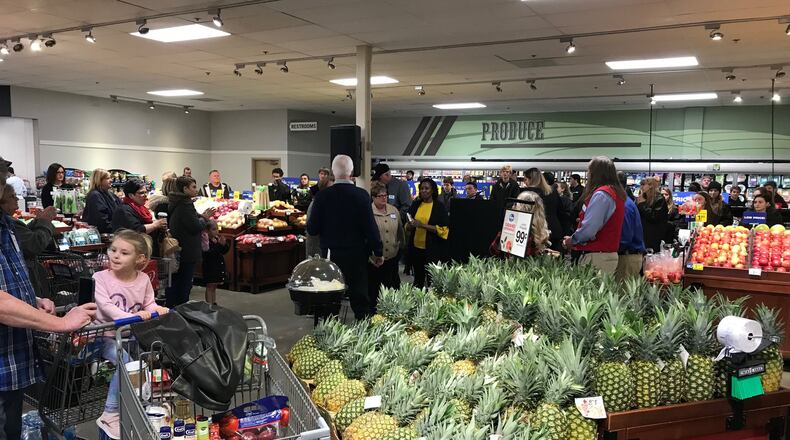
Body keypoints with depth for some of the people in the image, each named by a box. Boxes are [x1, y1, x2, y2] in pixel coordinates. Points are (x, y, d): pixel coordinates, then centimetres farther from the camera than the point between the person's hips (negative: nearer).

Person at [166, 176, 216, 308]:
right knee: (185, 283, 0)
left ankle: (169, 308, 25)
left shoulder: (174, 203, 12)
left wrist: (201, 216, 12)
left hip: (175, 251, 9)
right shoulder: (186, 204, -19)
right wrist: (204, 218, -3)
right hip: (188, 252, -9)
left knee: (173, 282, 16)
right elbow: (196, 227, -20)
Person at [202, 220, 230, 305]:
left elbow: (225, 251, 11)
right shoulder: (205, 241, -17)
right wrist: (219, 245, -29)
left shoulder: (218, 239, 6)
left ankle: (214, 303, 26)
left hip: (219, 266, 8)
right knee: (210, 287, -2)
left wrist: (224, 244, -9)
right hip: (210, 267, -8)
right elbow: (208, 254, -28)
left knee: (214, 286, 17)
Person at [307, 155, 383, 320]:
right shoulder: (362, 195, -11)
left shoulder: (322, 196, -8)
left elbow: (312, 230, -6)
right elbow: (370, 227, -10)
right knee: (361, 301, 10)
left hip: (330, 255, 1)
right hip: (357, 257, 0)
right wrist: (378, 252, 1)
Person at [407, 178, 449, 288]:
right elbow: (408, 227, 12)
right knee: (418, 278, 14)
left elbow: (443, 229, -10)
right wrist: (411, 225, -12)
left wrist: (423, 225, -19)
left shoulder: (439, 207, -5)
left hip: (432, 249, -4)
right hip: (416, 247, 4)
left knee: (431, 279, 0)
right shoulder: (415, 205, 6)